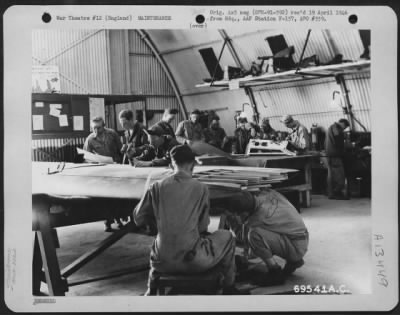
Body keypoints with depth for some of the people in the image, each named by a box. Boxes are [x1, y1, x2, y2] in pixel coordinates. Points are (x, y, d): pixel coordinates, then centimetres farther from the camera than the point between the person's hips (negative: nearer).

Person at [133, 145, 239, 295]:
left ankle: (152, 290, 41)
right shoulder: (201, 188, -6)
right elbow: (202, 226, 1)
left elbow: (138, 219, 4)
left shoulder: (157, 187, -3)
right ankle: (228, 288, 31)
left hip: (163, 262, 3)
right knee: (226, 236, 23)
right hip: (194, 260, -3)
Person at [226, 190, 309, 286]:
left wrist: (231, 218, 2)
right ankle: (293, 261, 20)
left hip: (296, 247, -9)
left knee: (252, 234, -25)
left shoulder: (260, 217, -26)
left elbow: (242, 235, -8)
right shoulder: (267, 193, -6)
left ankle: (275, 273, -10)